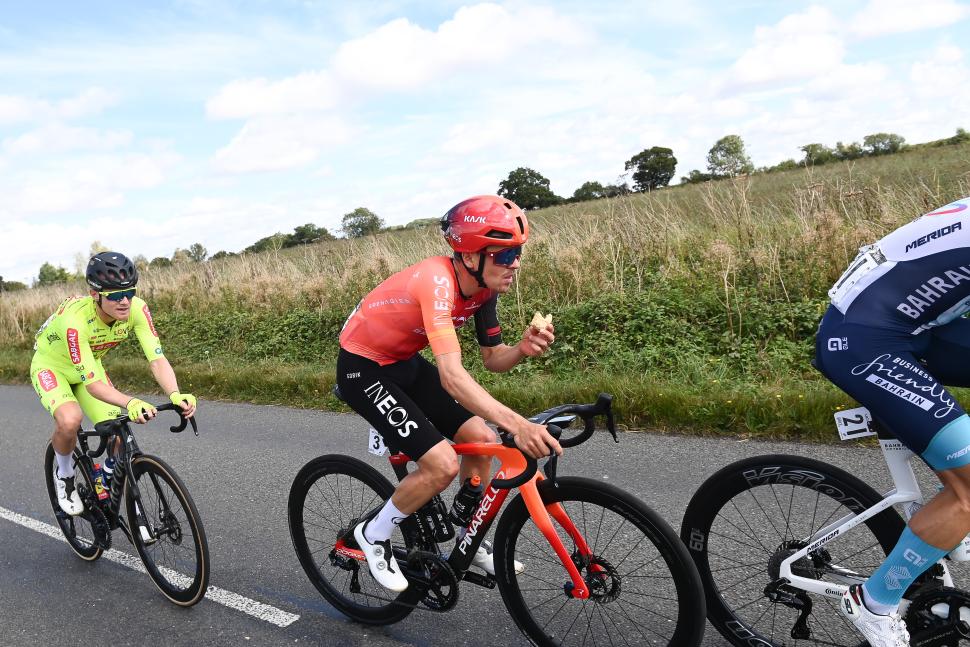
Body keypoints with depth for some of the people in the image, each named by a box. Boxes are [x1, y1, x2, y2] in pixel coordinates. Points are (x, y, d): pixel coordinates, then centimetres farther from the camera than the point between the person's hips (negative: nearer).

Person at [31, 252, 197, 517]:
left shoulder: (136, 309, -29)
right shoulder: (75, 319, -40)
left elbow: (157, 359, -34)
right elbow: (92, 384, -42)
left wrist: (176, 395, -53)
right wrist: (131, 403, -60)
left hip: (89, 365, 4)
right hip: (51, 366, -4)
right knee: (70, 421, -33)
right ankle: (64, 474, -1)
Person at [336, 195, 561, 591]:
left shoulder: (483, 285, -9)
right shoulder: (436, 281, -34)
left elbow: (492, 358, -2)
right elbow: (451, 375, -45)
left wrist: (523, 349, -25)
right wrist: (516, 424, -55)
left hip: (405, 362, 8)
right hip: (363, 369, -8)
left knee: (481, 439, 1)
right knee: (443, 465, -17)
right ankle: (373, 535, 8)